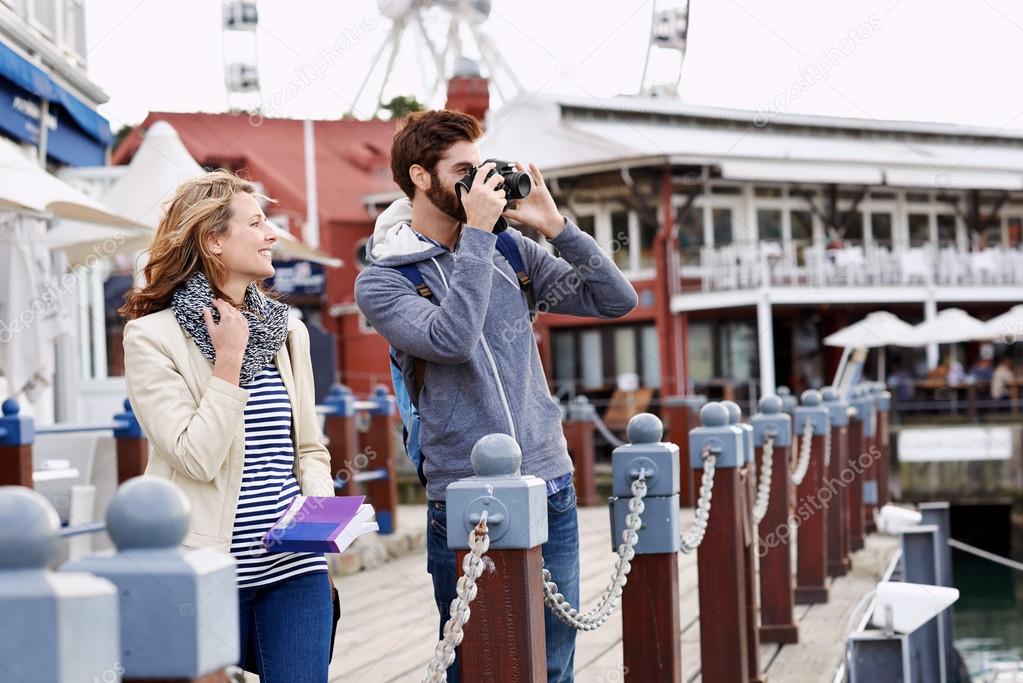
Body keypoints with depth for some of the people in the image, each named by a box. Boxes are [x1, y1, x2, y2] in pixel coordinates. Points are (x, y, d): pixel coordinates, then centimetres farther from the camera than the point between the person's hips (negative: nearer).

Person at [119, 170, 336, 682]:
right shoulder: (151, 337, -7)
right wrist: (229, 361, -12)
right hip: (207, 568, -5)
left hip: (294, 564, 5)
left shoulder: (287, 331, 11)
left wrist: (321, 505, -3)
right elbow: (197, 458, -15)